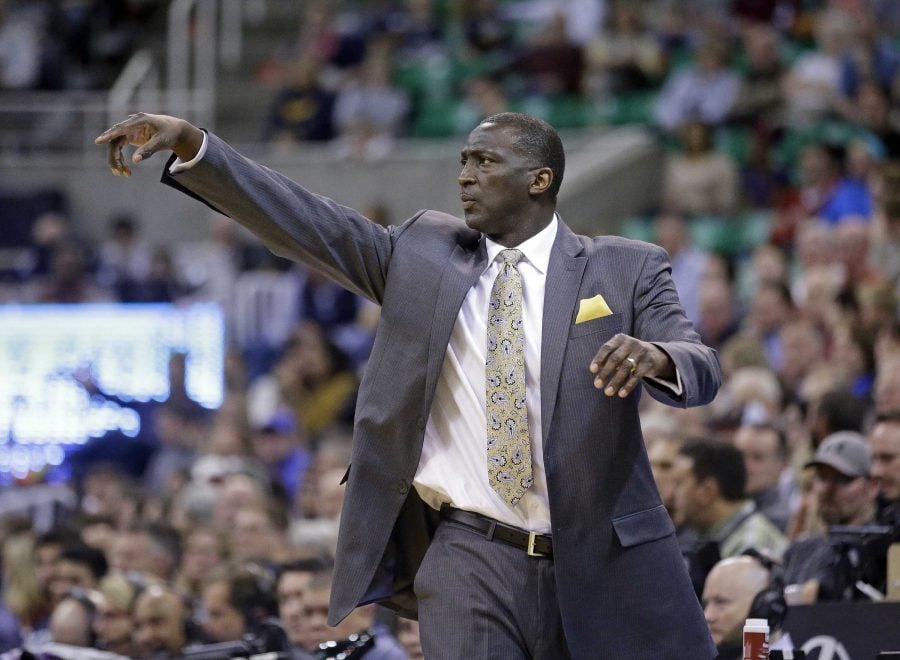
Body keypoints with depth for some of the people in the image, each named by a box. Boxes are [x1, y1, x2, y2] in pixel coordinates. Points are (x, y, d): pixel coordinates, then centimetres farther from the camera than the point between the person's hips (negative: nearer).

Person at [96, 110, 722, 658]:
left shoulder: (625, 269, 3)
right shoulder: (424, 253, 9)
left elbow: (702, 370, -8)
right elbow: (309, 223, 1)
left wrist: (657, 356, -33)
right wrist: (192, 145, -10)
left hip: (600, 567, -1)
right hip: (471, 561, 1)